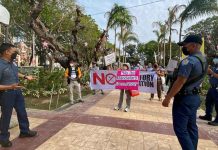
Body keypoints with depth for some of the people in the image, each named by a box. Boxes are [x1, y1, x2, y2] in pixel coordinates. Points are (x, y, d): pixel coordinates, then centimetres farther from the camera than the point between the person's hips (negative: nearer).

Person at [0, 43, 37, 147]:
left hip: (17, 92, 8)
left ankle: (24, 131, 36)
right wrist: (10, 87, -36)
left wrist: (25, 77, 16)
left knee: (22, 112, 17)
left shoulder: (12, 63, 1)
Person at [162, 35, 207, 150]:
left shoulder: (188, 60, -21)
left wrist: (168, 98, -18)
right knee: (191, 127, 18)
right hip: (195, 97, 10)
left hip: (184, 99, -9)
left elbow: (180, 82, -25)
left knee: (180, 129, 1)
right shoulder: (204, 60, 9)